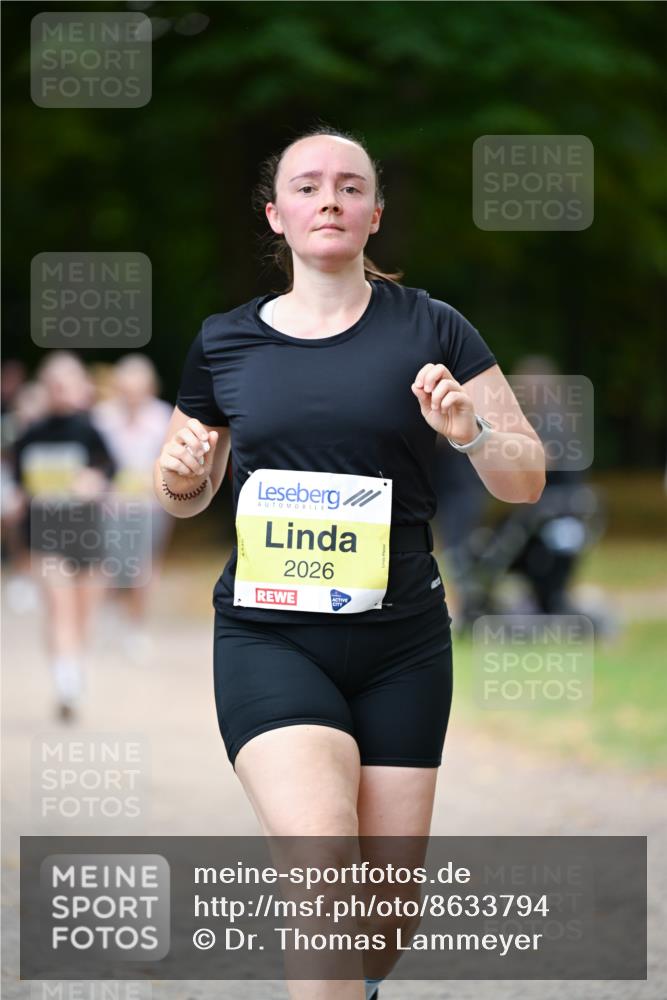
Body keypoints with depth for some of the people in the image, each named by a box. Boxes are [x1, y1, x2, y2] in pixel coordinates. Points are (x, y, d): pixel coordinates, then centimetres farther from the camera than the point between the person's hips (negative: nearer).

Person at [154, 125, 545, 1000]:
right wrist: (181, 474, -5)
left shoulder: (428, 330, 2)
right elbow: (182, 494, 19)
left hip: (401, 640, 1)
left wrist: (469, 432, -18)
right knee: (323, 868, -23)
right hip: (267, 639, -1)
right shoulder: (224, 343, 6)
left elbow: (527, 478, 2)